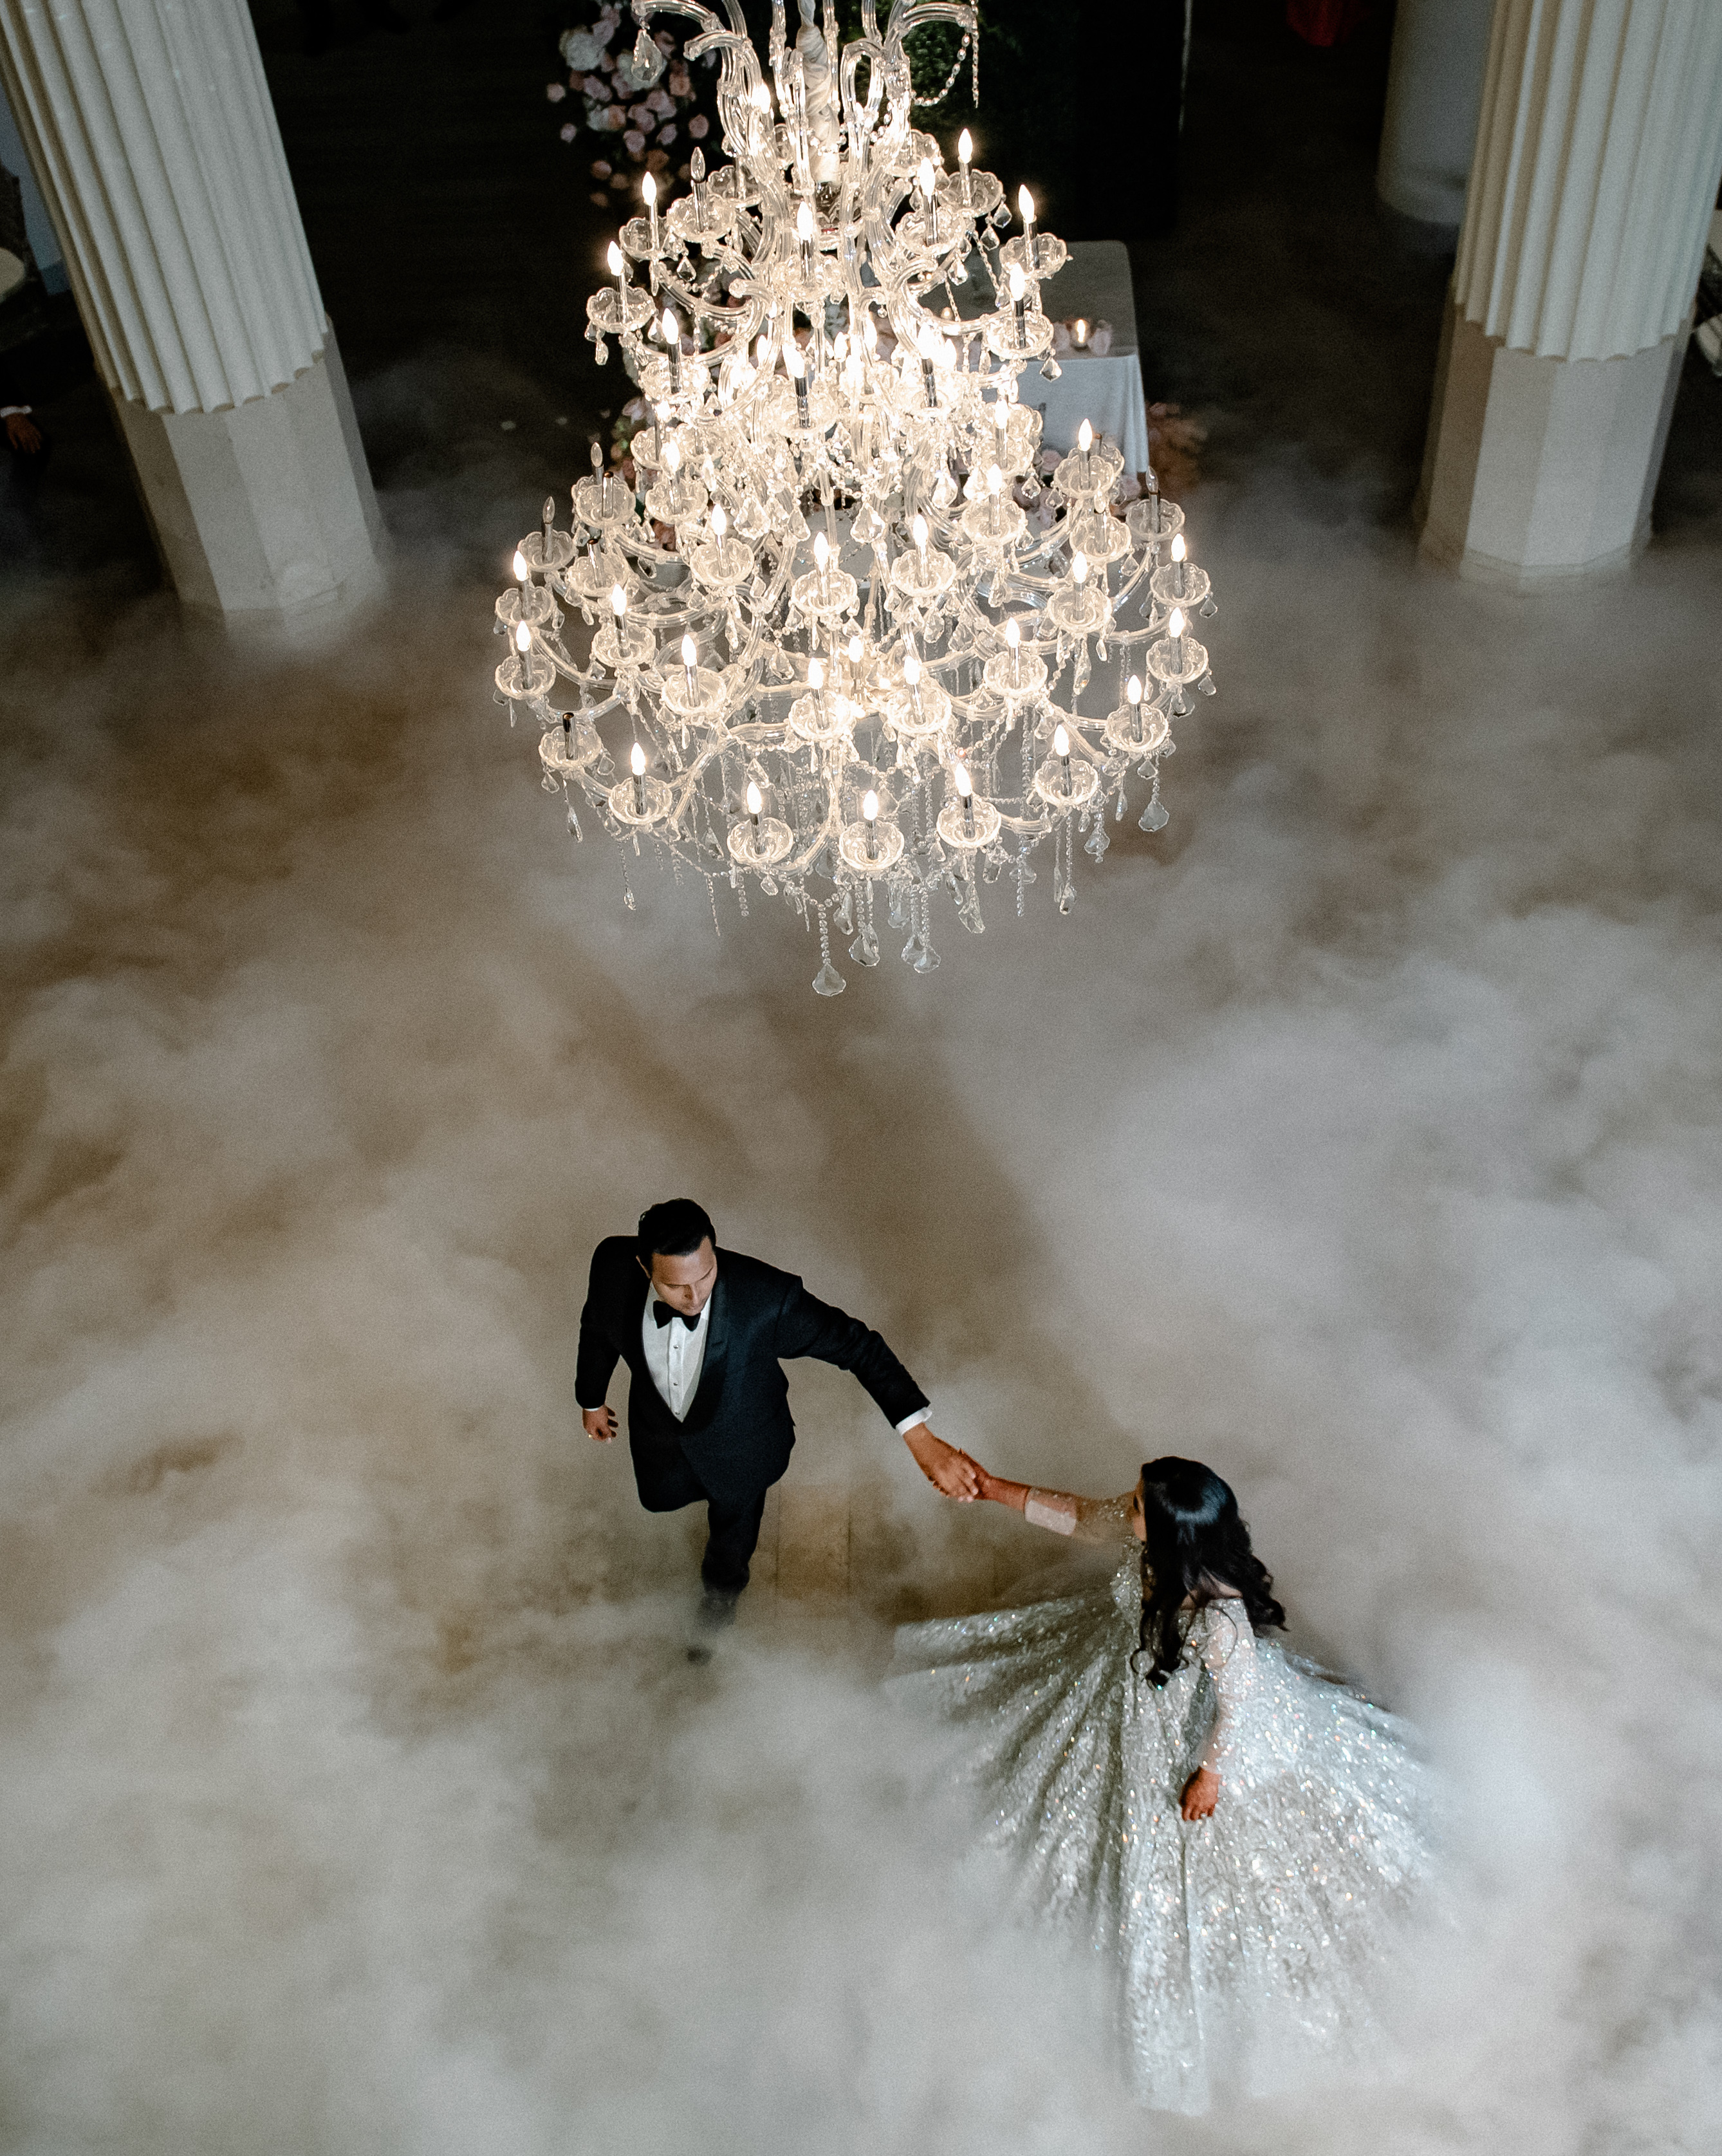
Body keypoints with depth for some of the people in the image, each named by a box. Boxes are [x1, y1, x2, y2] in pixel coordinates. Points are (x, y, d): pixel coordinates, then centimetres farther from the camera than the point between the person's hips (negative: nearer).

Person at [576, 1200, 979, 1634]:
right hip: (660, 1434, 2)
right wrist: (591, 1400, 9)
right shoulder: (614, 1265, -33)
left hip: (738, 1445, -2)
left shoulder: (765, 1296, -43)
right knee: (662, 1498, 33)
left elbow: (857, 1345, -33)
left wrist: (922, 1441, -39)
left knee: (733, 1522, 29)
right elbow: (598, 1323, -9)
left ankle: (722, 1589, 65)